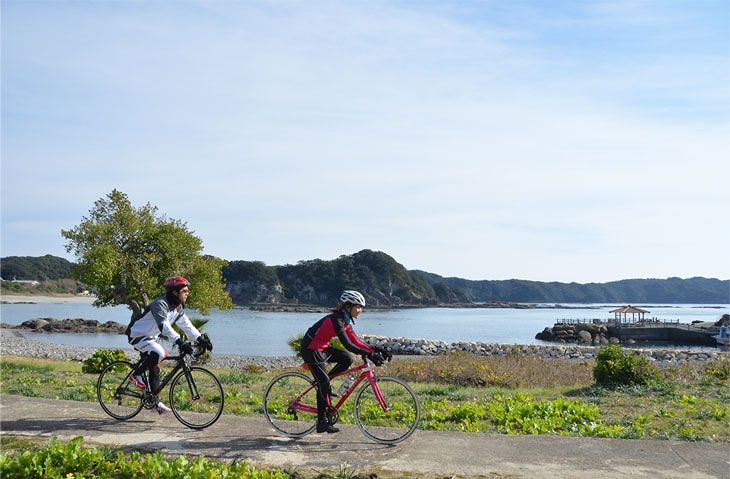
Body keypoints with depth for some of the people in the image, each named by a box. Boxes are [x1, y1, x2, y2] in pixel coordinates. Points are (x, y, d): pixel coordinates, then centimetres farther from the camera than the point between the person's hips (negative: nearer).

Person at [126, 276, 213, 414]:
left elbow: (186, 325, -1)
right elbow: (164, 326, -39)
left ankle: (155, 401, 14)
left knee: (154, 367, 7)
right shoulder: (160, 304, -27)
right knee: (159, 353, -30)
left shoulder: (178, 308, 1)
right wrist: (180, 342, -49)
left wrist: (200, 339, -15)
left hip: (151, 337, 9)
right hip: (137, 335, -9)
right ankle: (137, 374, -8)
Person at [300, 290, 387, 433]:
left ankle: (323, 384, 10)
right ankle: (322, 422, 1)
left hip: (322, 347, 9)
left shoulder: (345, 320, 4)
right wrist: (369, 355, -35)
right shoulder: (336, 319, -25)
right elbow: (347, 345, -31)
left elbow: (356, 341, 5)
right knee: (324, 384, -8)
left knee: (347, 359, -3)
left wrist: (375, 350, -6)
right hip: (311, 349, -9)